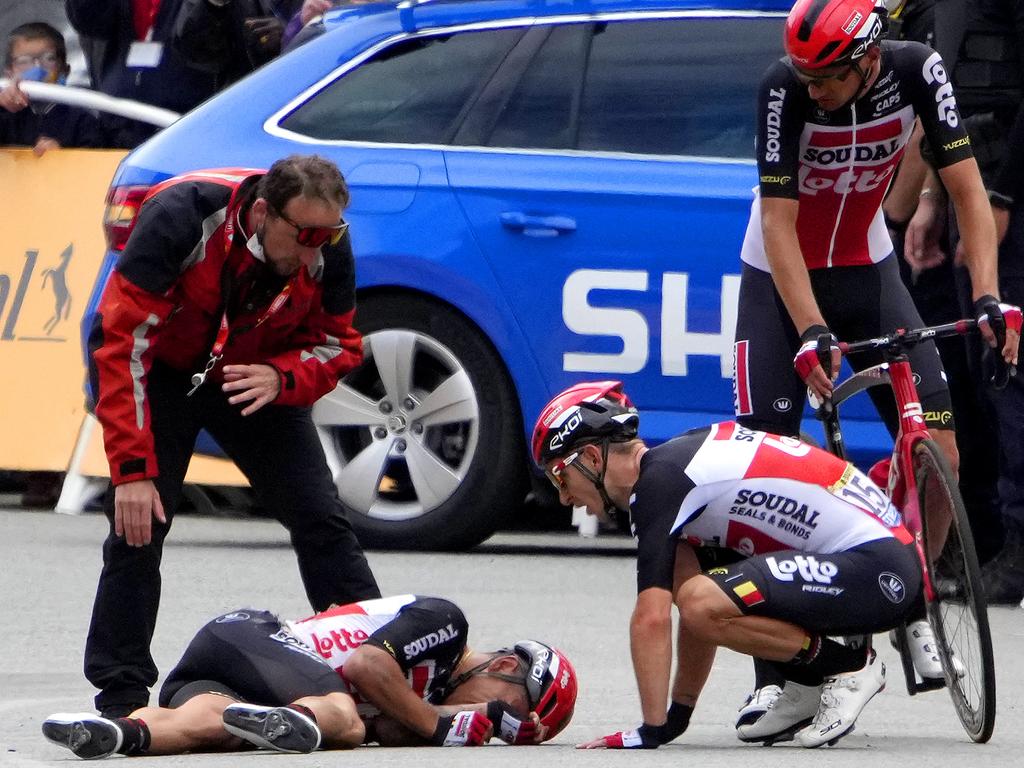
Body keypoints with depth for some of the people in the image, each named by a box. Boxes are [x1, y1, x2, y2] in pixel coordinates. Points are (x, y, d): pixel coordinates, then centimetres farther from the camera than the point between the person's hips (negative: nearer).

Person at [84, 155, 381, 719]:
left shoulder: (328, 247, -21)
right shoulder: (182, 218, -35)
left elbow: (338, 345, -7)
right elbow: (122, 340, -33)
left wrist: (281, 378, -31)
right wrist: (132, 468, -35)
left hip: (257, 377, 3)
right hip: (161, 371, -3)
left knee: (320, 518, -3)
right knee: (138, 524, -15)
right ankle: (120, 701, -7)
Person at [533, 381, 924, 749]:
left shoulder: (658, 481, -13)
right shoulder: (679, 458, 17)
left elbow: (652, 617, -18)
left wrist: (652, 730, -13)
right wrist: (678, 713, 24)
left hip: (878, 572, -10)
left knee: (702, 603, -25)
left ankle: (850, 667, -5)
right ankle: (807, 688, 12)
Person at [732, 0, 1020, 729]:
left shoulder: (916, 71, -20)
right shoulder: (785, 89, -27)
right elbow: (779, 222, -27)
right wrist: (811, 332, -36)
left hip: (867, 269, 3)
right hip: (781, 278, -3)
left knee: (940, 455, -10)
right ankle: (773, 673, -6)